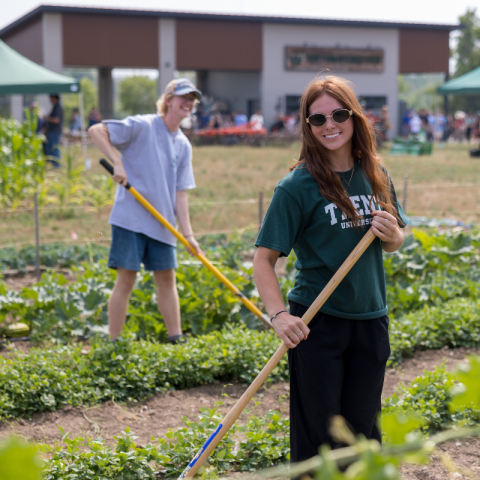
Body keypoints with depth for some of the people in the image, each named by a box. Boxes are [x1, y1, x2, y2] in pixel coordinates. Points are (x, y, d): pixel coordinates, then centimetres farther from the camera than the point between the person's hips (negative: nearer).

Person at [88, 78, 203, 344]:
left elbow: (179, 192, 9)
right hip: (131, 218, -6)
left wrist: (187, 233, 1)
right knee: (126, 279, -5)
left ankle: (176, 340, 18)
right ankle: (114, 344, 2)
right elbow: (95, 131, -13)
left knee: (167, 278, 10)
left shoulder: (183, 145, 11)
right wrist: (117, 163, -23)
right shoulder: (142, 126, -9)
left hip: (162, 223, 6)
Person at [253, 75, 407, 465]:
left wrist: (391, 235, -7)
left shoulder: (376, 176, 5)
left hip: (370, 320, 5)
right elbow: (264, 259, -13)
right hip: (316, 322, -4)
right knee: (318, 436, 3)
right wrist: (278, 315, -27)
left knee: (362, 431, 13)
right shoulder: (297, 186, -12)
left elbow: (395, 244, 16)